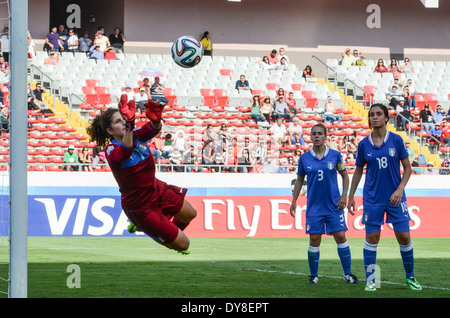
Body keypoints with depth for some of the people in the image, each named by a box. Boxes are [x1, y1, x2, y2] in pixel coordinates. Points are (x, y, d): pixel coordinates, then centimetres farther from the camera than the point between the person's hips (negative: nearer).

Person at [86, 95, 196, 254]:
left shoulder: (136, 135, -8)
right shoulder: (111, 150, -25)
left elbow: (152, 130, -28)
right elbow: (125, 152, -48)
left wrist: (156, 119, -53)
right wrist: (129, 124, -65)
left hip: (157, 189, 7)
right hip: (140, 205, -7)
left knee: (189, 214, 28)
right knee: (183, 244, 0)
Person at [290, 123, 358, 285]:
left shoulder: (335, 155, 0)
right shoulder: (304, 158, 2)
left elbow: (344, 175, 9)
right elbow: (299, 180, 12)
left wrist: (344, 195, -1)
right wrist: (294, 201, 8)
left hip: (334, 205, -1)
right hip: (314, 205, 1)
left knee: (340, 236, -5)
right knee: (314, 240, -1)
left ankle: (348, 274, 4)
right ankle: (314, 275, 11)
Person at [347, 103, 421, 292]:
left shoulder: (396, 140, -2)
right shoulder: (364, 144, 1)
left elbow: (407, 168, 2)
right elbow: (358, 171, 11)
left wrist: (400, 189, -11)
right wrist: (351, 196, 9)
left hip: (395, 197, 0)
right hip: (372, 198, 0)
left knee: (404, 237, 0)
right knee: (372, 237, -1)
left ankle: (410, 277, 16)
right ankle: (369, 280, 7)